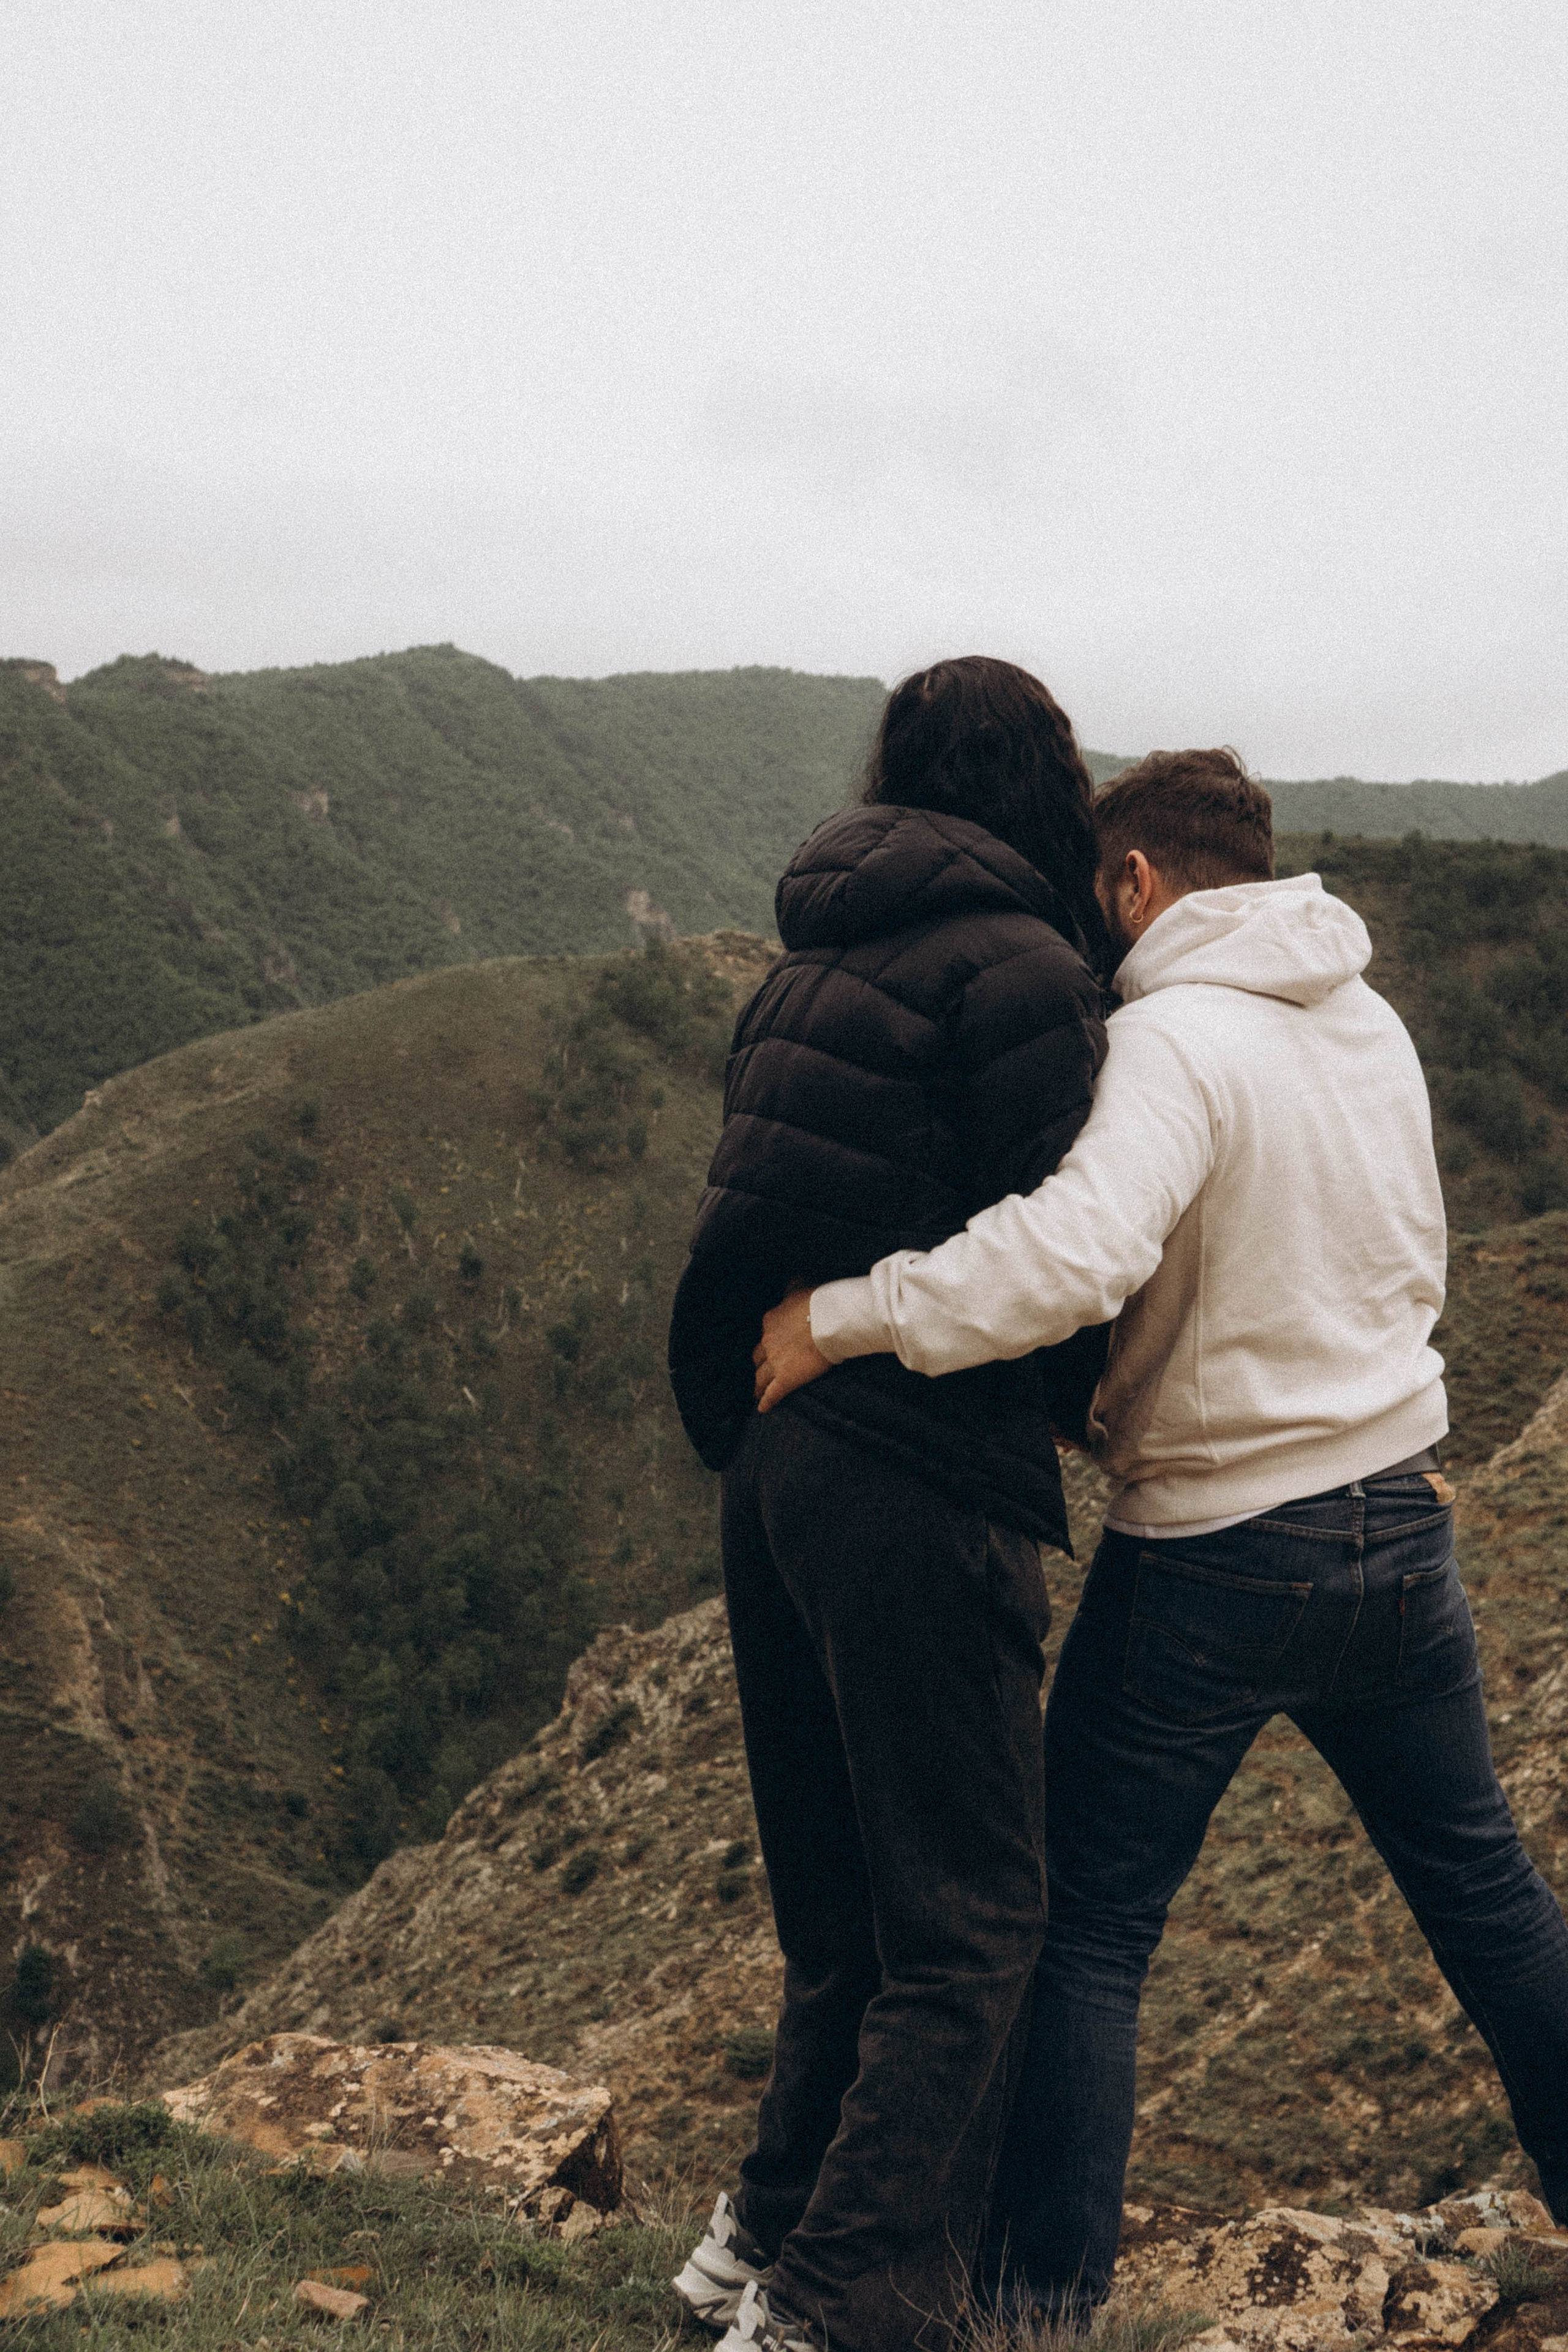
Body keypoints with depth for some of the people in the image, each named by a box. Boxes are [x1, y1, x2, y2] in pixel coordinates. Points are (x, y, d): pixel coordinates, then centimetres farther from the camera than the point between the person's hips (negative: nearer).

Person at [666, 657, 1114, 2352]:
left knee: (845, 1903, 20)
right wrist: (1091, 1392, 8)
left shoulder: (817, 958, 15)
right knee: (967, 1919, 3)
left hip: (774, 1460, 8)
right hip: (919, 1479, -8)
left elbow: (776, 1216, 13)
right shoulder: (1022, 969, -9)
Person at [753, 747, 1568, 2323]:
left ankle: (1043, 2295, 16)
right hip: (1402, 1522, 7)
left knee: (1089, 1925, 8)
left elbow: (1082, 1248, -36)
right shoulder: (1373, 1024, 5)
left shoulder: (1178, 1034, -19)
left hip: (1212, 1559, -6)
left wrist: (845, 1317, -29)